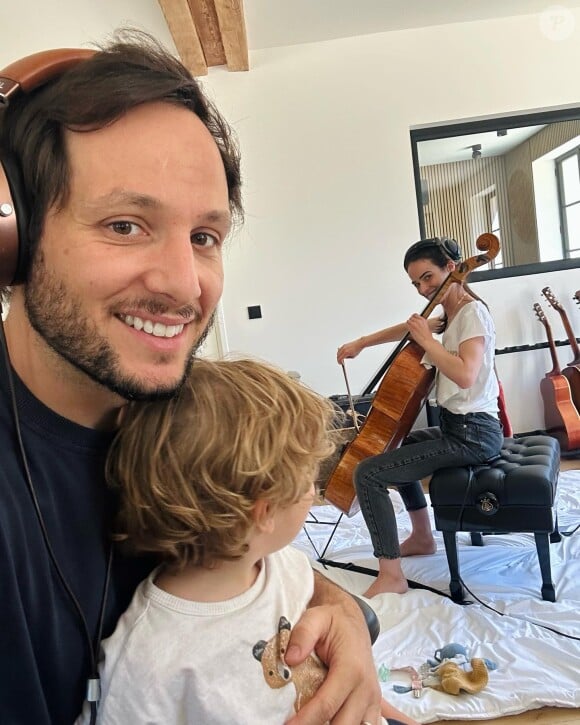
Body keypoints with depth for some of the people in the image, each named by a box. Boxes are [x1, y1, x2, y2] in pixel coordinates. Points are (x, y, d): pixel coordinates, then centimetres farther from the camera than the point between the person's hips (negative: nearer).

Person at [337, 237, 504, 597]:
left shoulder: (473, 312, -15)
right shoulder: (451, 314, 12)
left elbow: (465, 374, -31)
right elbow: (409, 327, 26)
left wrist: (426, 339, -21)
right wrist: (361, 343, 18)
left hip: (472, 435, -10)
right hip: (458, 427, 10)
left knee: (368, 473, -16)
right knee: (398, 445, 33)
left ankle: (391, 575, -7)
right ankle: (423, 537, 38)